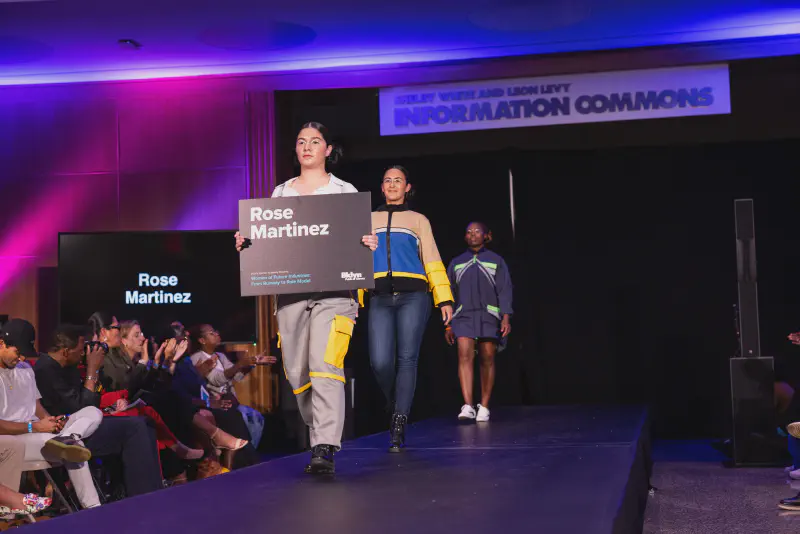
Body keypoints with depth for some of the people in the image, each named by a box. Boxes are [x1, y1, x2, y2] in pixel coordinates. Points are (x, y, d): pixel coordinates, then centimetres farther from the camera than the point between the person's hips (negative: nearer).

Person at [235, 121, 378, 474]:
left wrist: (369, 244, -15)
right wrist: (246, 244, -2)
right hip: (290, 289, 4)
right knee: (297, 372, 4)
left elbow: (359, 238, 8)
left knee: (325, 366, -17)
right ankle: (321, 432, 23)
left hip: (333, 289, -4)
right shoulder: (281, 192, 19)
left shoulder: (345, 191, 11)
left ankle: (325, 450, -19)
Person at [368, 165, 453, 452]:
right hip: (380, 298, 1)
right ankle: (397, 408, 17)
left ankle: (398, 426, -6)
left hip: (413, 297, -1)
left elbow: (433, 262, 7)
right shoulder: (369, 220, 18)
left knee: (406, 359, -9)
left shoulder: (418, 220, 13)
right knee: (380, 362, -10)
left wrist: (444, 299, -2)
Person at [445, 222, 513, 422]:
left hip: (489, 316, -1)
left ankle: (484, 407, 6)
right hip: (463, 316, 1)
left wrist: (506, 318, -12)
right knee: (465, 355, -16)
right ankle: (468, 406, -24)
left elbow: (504, 291, 1)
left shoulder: (496, 261, 8)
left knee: (487, 359, -1)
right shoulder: (456, 263, 14)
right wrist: (448, 325, 10)